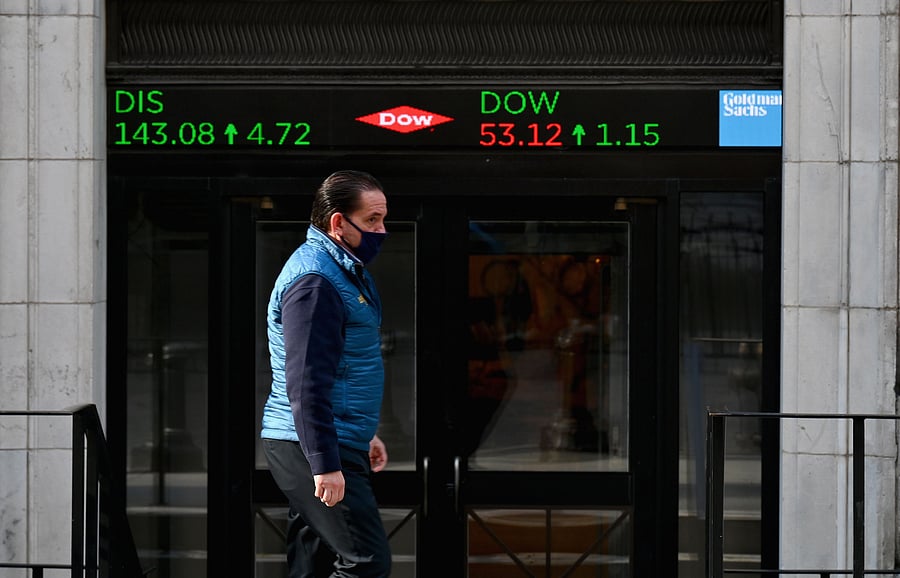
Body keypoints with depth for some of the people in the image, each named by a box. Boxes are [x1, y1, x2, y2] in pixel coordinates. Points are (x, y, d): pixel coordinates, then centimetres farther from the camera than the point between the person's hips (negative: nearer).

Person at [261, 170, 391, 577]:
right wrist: (325, 464, -25)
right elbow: (306, 384, -23)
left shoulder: (345, 269, 17)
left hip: (337, 441, 10)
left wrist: (364, 434, 29)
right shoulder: (313, 281, -17)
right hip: (311, 450, -10)